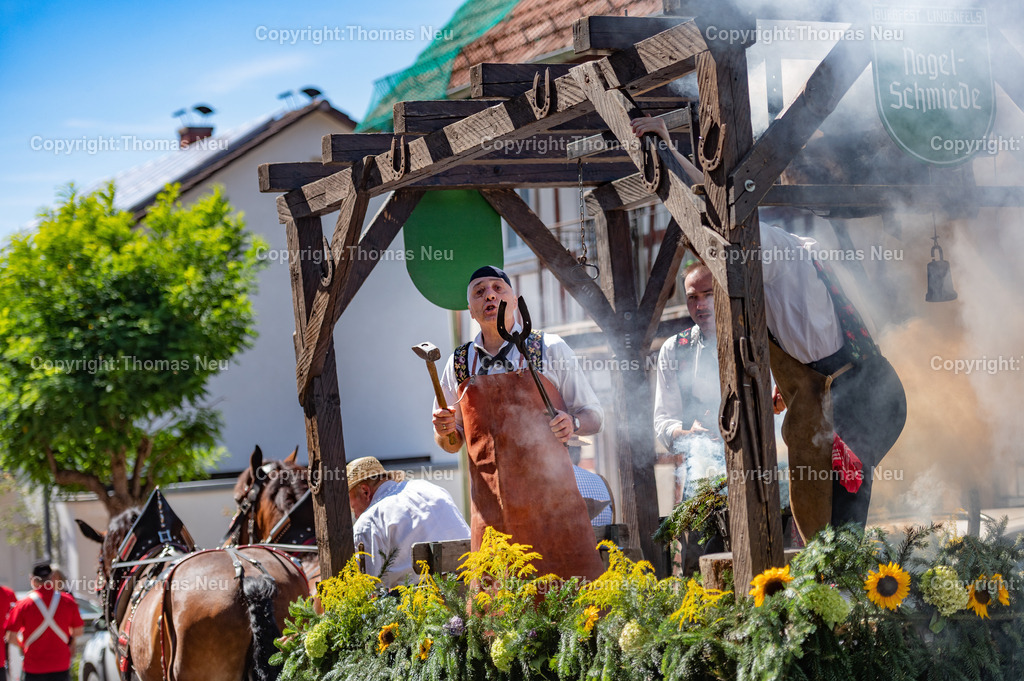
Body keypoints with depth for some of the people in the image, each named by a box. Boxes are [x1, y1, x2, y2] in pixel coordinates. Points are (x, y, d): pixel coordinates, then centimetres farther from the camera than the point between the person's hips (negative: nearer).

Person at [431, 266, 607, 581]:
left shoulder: (550, 349, 5)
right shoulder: (459, 364, 12)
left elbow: (594, 416, 10)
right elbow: (451, 443, 20)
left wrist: (573, 423, -11)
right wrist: (446, 431, -2)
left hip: (550, 494, -2)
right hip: (491, 505, 2)